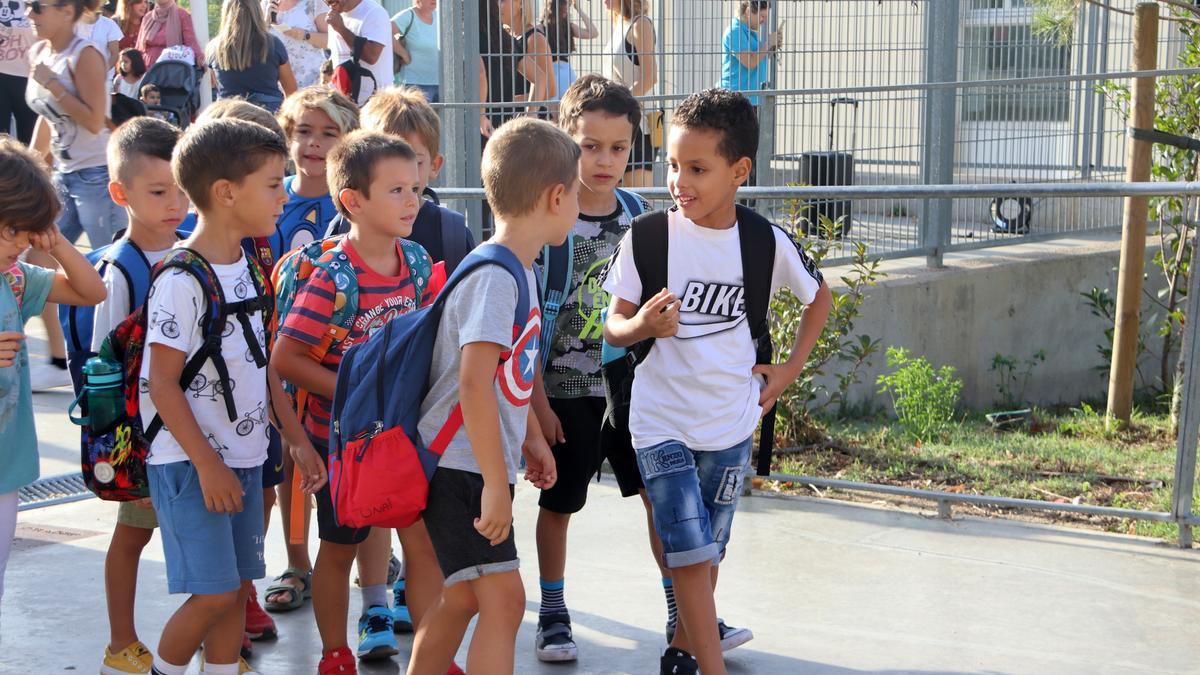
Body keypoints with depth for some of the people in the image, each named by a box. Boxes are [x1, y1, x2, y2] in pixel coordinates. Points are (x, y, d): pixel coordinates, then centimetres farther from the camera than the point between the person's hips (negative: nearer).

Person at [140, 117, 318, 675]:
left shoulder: (250, 268, 8)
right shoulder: (180, 281, -17)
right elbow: (162, 385, -16)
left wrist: (296, 436, 14)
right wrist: (207, 465, -16)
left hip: (245, 457, 8)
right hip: (191, 462, -8)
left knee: (239, 587, 10)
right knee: (214, 592, -7)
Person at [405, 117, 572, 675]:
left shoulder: (519, 272, 11)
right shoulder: (493, 278, -21)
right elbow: (474, 384, -29)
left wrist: (532, 439, 22)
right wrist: (496, 485, -28)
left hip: (469, 467, 10)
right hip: (461, 467, -10)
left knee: (463, 598, 17)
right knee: (504, 598, -12)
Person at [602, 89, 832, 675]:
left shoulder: (767, 242, -6)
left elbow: (818, 298, 13)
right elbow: (613, 326, -5)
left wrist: (790, 370, 7)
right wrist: (641, 327, -26)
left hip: (732, 426, 2)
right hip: (662, 424, -2)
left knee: (708, 554, 15)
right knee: (690, 555, -9)